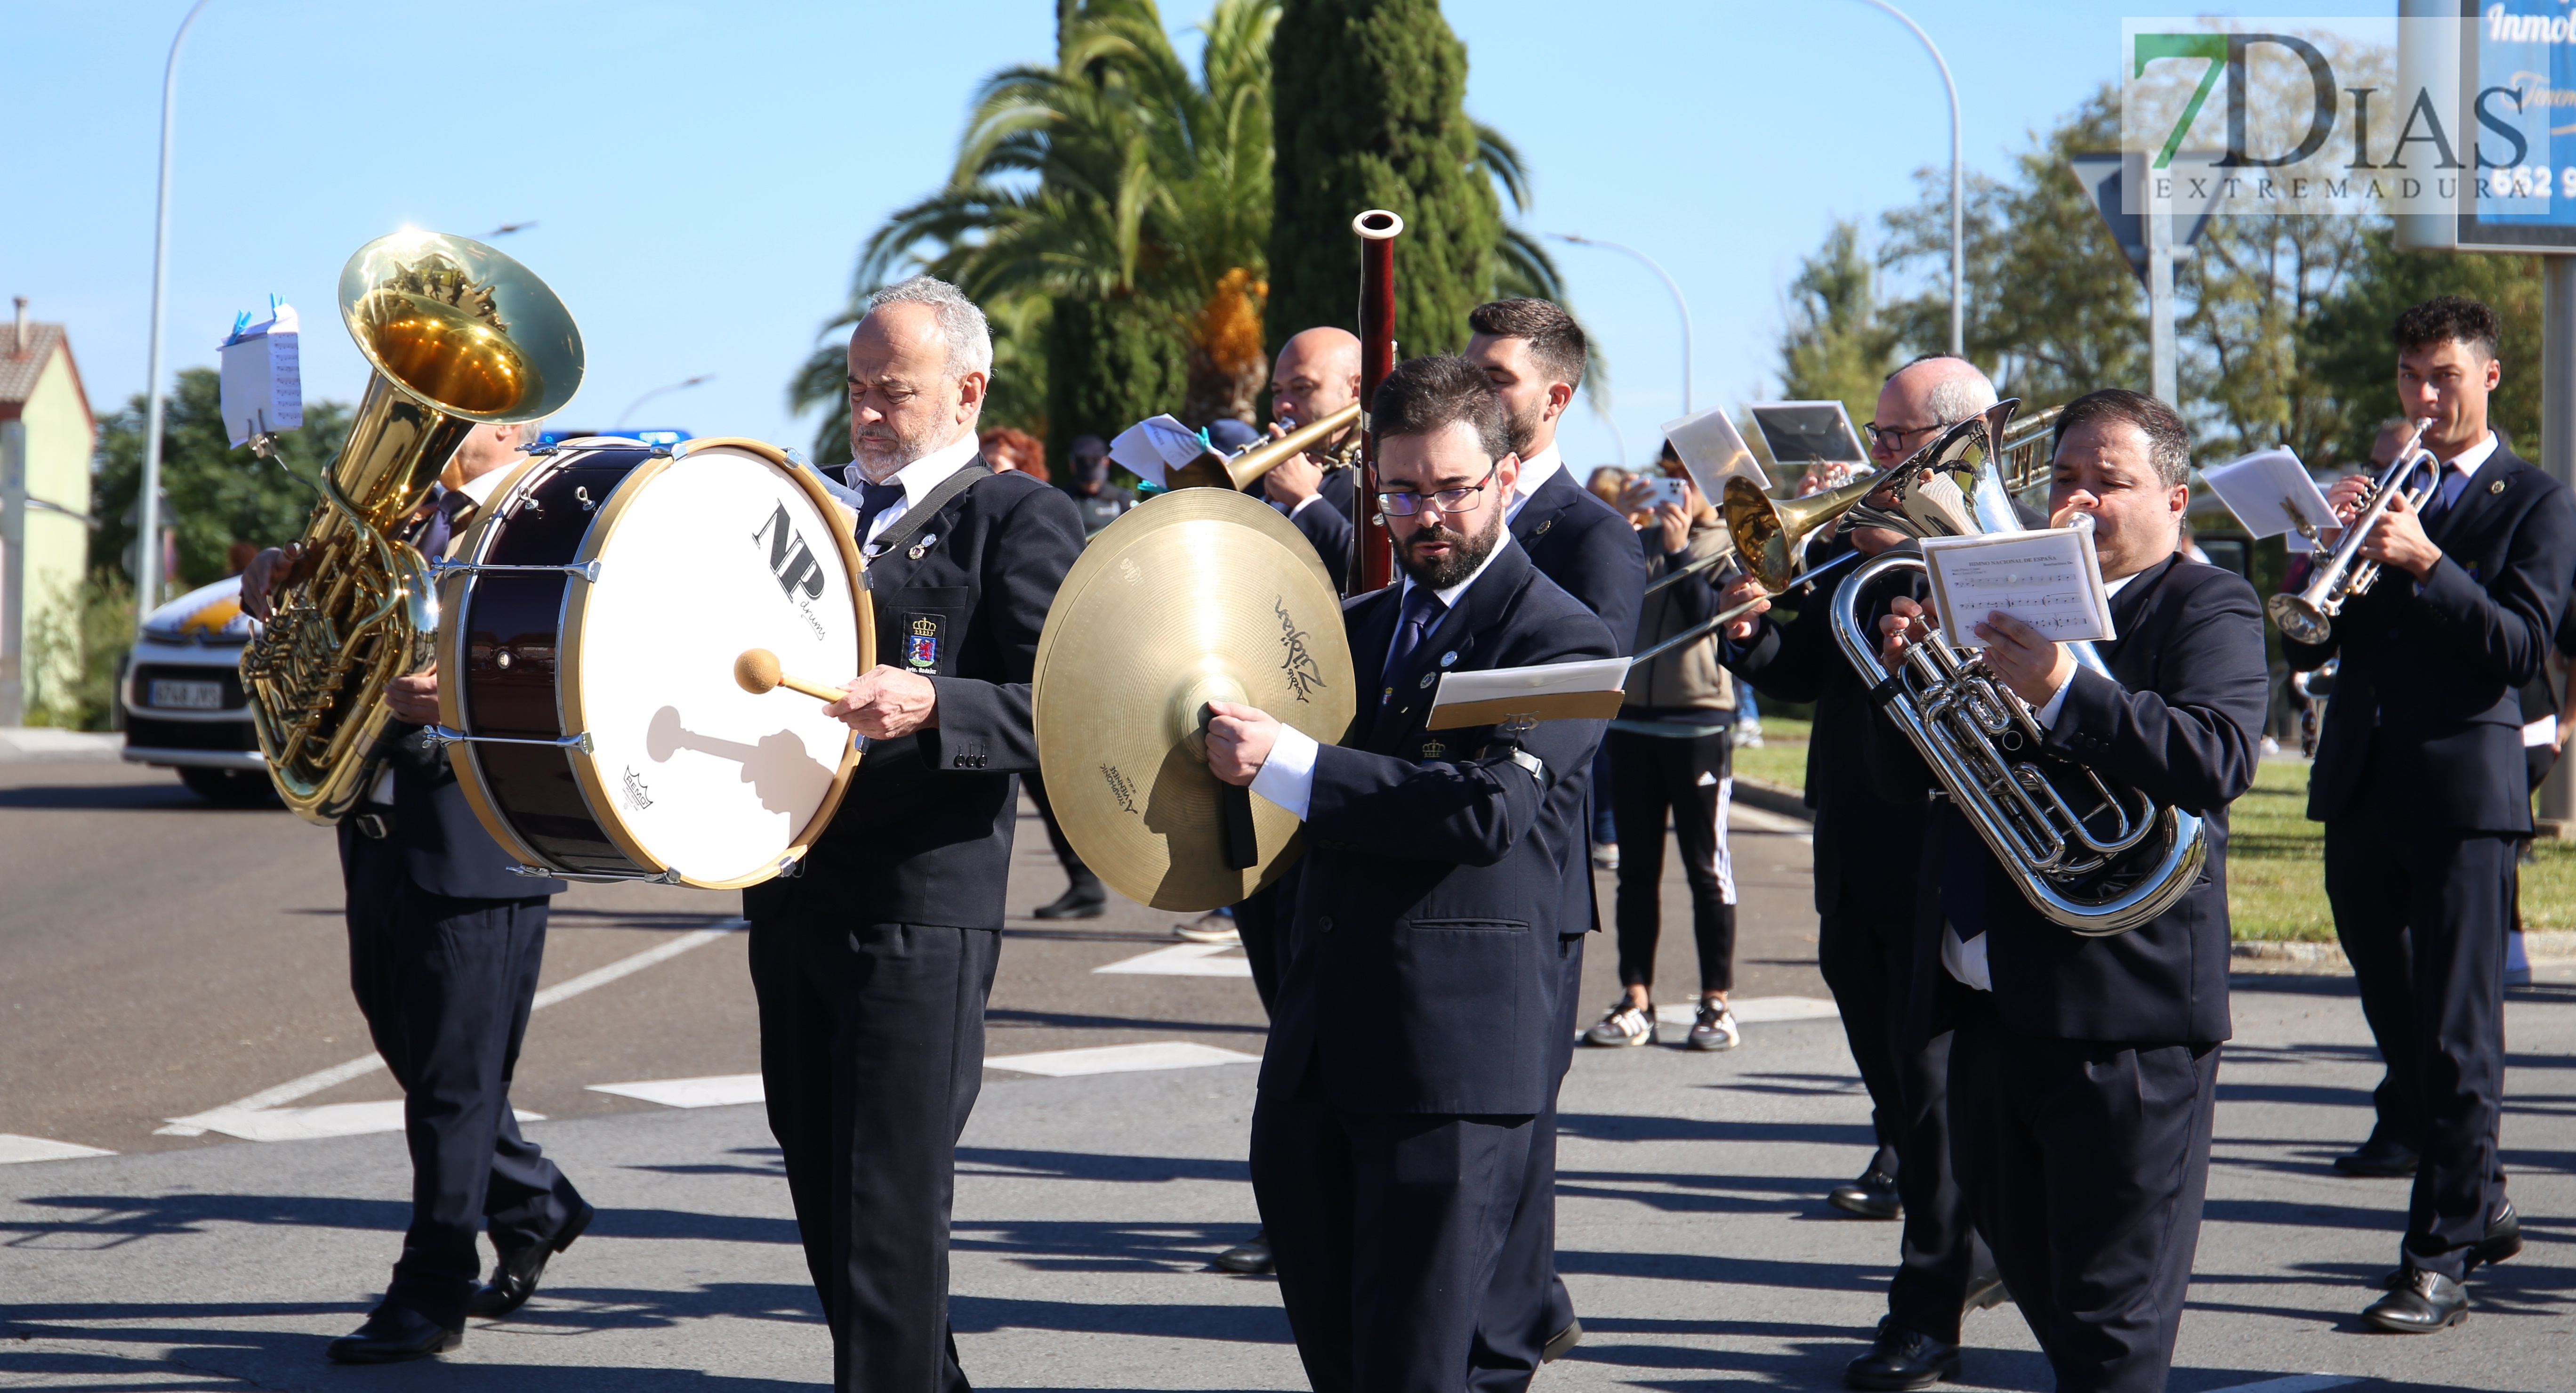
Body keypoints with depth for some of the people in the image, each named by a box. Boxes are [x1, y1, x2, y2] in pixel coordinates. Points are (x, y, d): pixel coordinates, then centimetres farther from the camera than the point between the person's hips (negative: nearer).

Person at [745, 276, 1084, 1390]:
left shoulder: (1022, 521, -3)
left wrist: (933, 703, -29)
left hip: (920, 906, -7)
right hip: (791, 892, 7)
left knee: (889, 1205, -7)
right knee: (822, 1188, 12)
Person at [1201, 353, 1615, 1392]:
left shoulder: (1559, 639, -5)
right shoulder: (1356, 629, 19)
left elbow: (1490, 808, -21)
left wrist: (1287, 763, -23)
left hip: (1457, 1063, -7)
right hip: (1319, 1059, 7)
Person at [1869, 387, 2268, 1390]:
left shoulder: (2206, 609, -2)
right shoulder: (2008, 594, 18)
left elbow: (2218, 759, -21)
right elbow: (1905, 771, 17)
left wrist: (2063, 695, -32)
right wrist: (1907, 670, -3)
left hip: (2124, 1015, -7)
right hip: (1988, 1002, 7)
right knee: (2028, 1269, 19)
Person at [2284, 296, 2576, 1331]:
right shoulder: (2374, 494, 17)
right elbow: (2302, 650, 11)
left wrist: (2426, 562, -20)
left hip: (2462, 788, -6)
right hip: (2359, 786, 6)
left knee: (2457, 1031, -8)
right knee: (2397, 1016, 13)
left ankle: (2442, 1258, -7)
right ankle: (2480, 1204, 28)